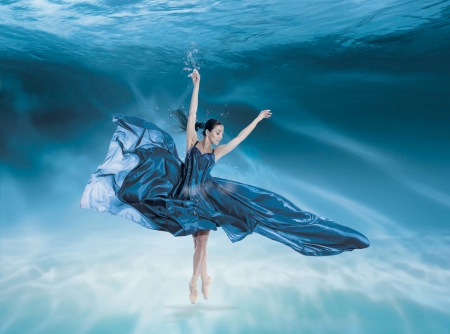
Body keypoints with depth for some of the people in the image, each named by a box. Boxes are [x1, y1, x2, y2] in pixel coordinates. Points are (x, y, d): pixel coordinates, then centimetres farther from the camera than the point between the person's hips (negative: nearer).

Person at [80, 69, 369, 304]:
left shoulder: (216, 153, 5)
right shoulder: (192, 142, -3)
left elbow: (241, 137, 12)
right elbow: (192, 113, -7)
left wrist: (258, 118, 16)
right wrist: (196, 84, -10)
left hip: (202, 199, 2)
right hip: (182, 194, -2)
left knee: (202, 241, 2)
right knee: (198, 241, 1)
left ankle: (196, 281, 15)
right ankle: (205, 276, 20)